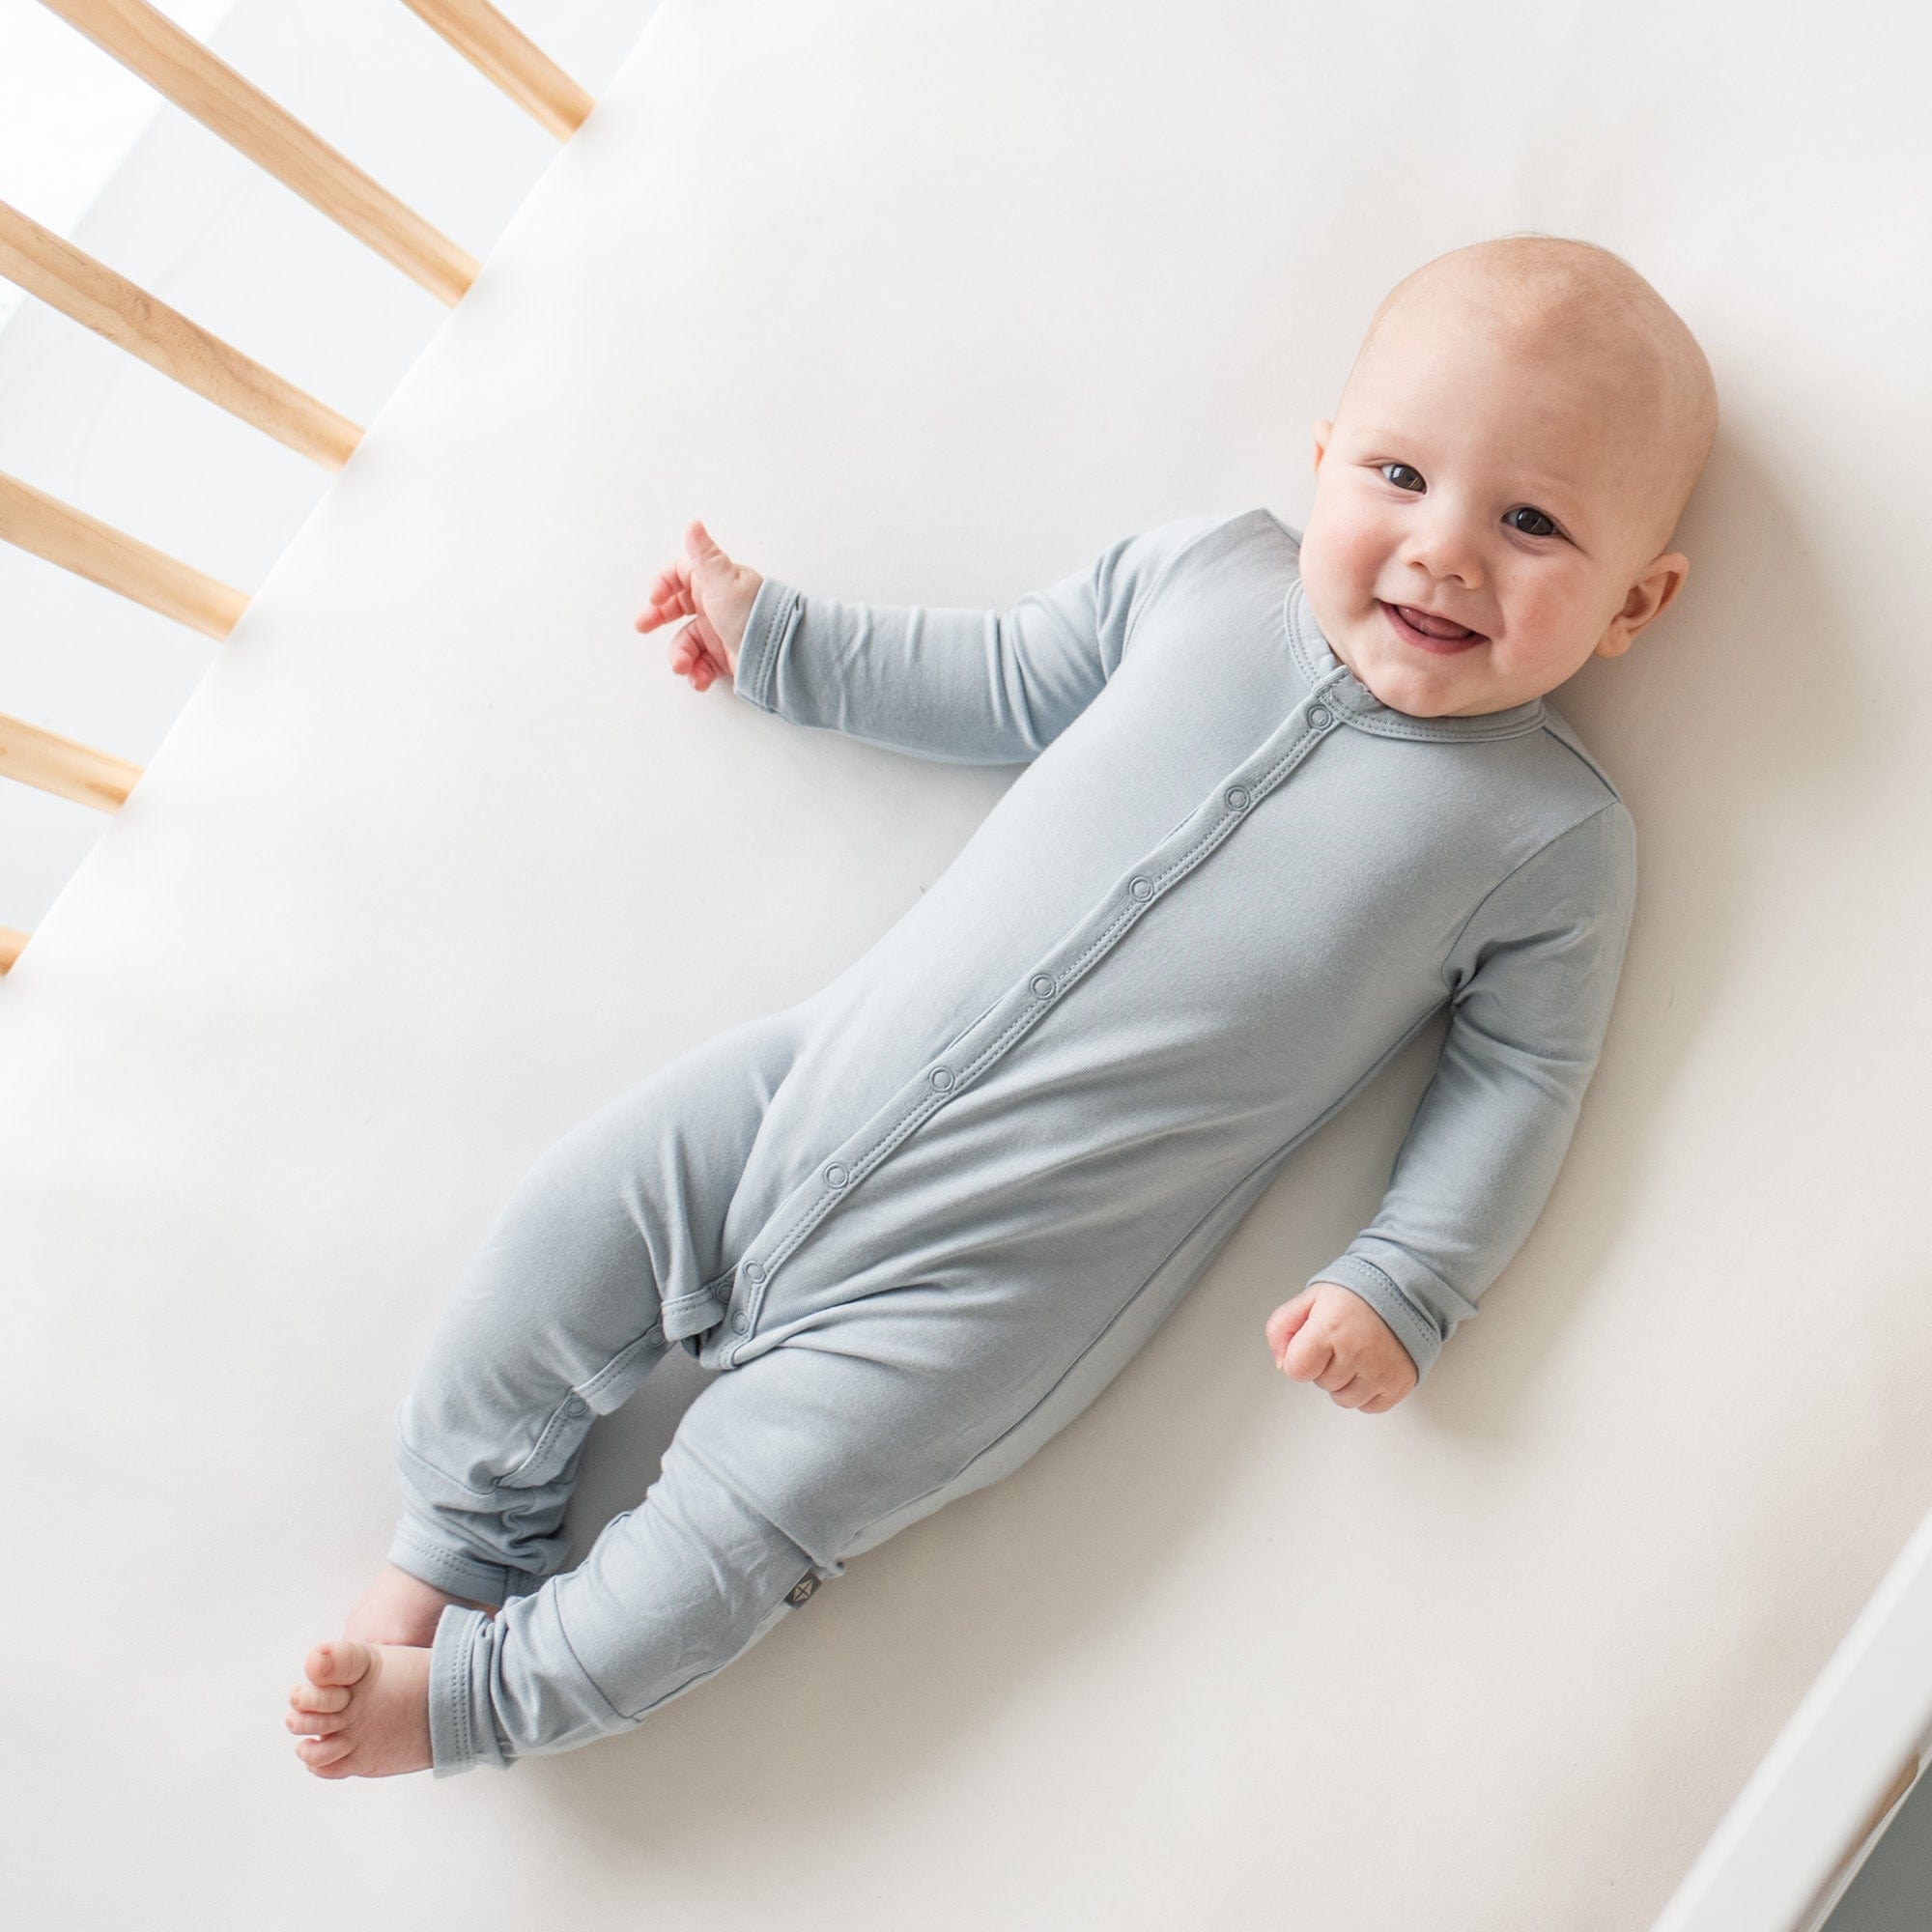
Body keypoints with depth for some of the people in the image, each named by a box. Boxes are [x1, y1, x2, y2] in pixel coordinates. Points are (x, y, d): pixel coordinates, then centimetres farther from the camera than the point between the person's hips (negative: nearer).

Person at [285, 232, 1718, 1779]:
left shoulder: (1558, 837, -6)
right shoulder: (1209, 569, 3)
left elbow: (1521, 1075, -1)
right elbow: (1007, 687, 15)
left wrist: (1403, 1285, -11)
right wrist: (778, 641, 20)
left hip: (998, 1280, -4)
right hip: (827, 1076, 5)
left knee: (758, 1504, -8)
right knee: (563, 1240, 5)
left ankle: (487, 1695, 20)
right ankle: (456, 1551, 32)